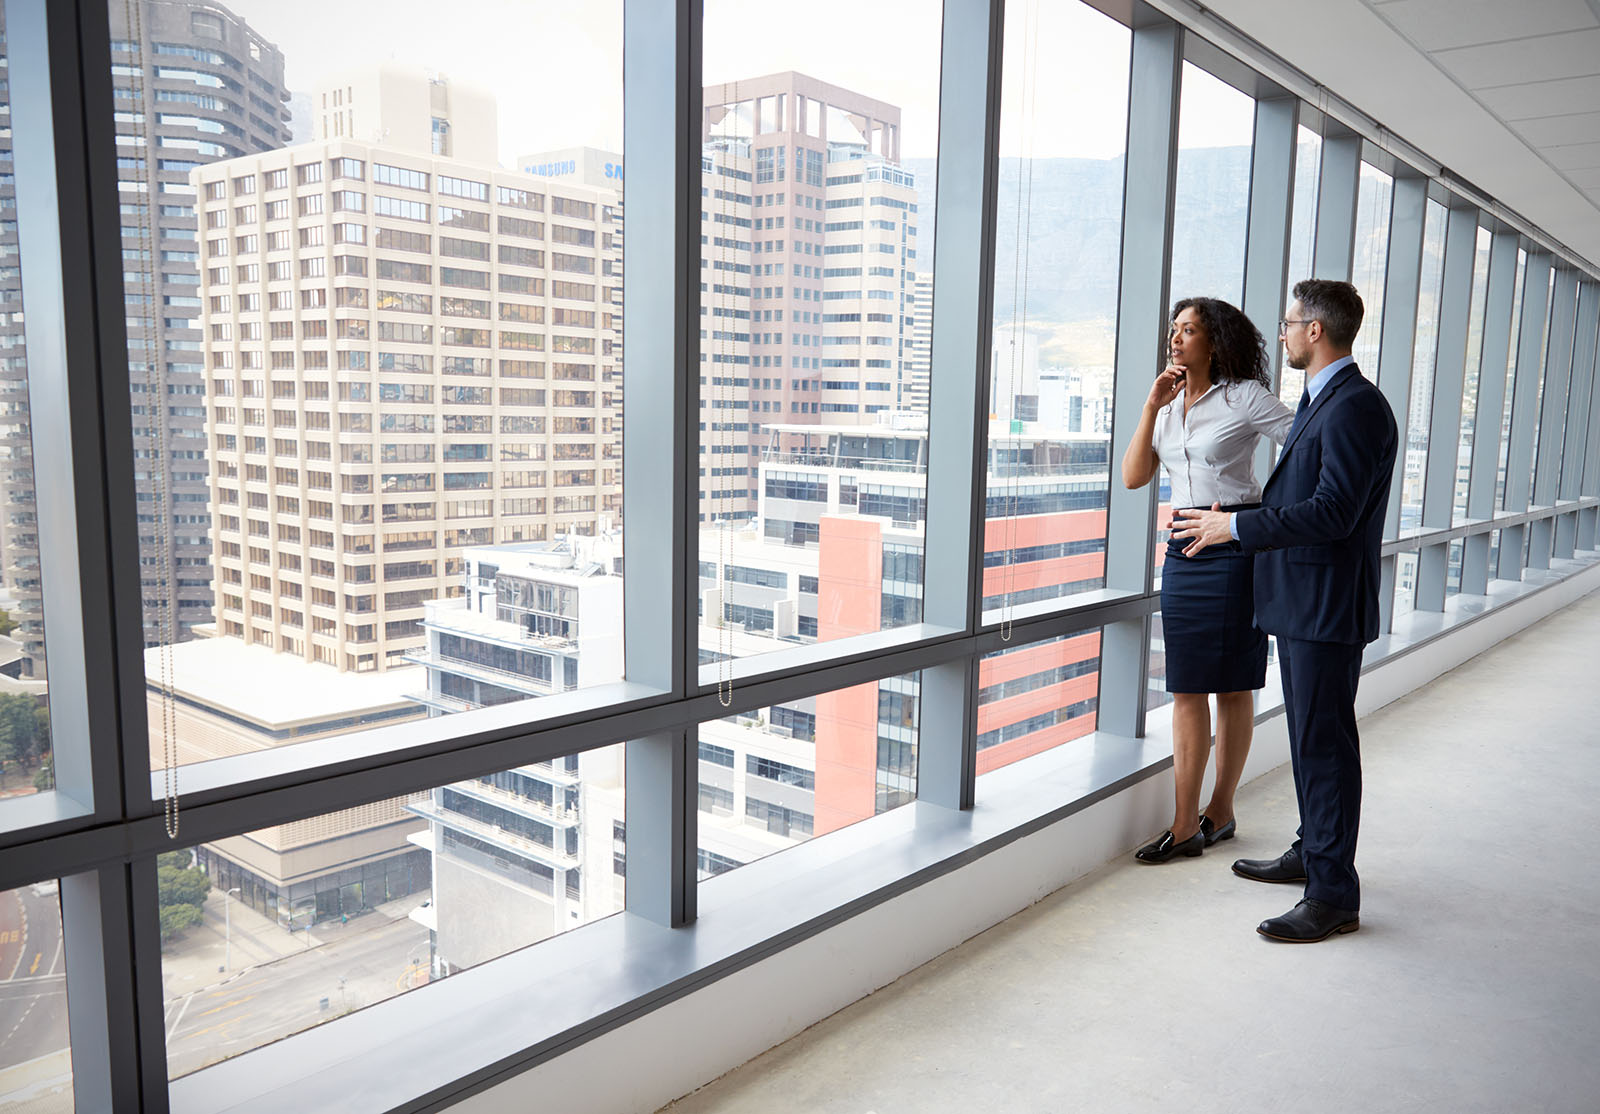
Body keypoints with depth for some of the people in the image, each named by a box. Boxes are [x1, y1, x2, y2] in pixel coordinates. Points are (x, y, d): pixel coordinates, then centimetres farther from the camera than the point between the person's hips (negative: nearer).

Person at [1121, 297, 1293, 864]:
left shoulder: (1245, 397, -4)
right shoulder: (1169, 405, 13)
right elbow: (1134, 477, 5)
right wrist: (1153, 405, -3)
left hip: (1236, 548, -5)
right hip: (1184, 550, 5)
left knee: (1232, 684, 4)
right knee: (1187, 688, 4)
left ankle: (1220, 810, 18)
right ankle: (1184, 824, 10)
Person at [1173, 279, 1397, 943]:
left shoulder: (1356, 407, -17)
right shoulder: (1317, 401, 17)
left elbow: (1333, 511, -25)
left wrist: (1236, 527, -21)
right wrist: (1234, 521, 15)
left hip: (1328, 607, -11)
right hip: (1301, 600, 11)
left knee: (1325, 744, -4)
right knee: (1309, 737, 20)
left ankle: (1333, 896, 5)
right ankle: (1312, 853, 35)